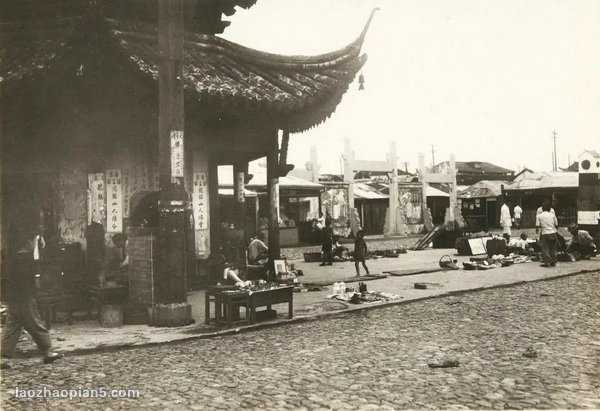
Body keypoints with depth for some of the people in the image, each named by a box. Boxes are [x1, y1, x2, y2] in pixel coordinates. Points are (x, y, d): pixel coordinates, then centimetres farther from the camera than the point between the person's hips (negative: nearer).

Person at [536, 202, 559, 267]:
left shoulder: (539, 216, 0)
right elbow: (556, 225, 9)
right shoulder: (552, 215, 6)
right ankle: (553, 262, 15)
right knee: (553, 248, 13)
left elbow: (538, 226, -5)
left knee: (545, 249, 3)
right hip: (553, 233, 3)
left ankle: (547, 262, -4)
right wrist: (556, 231, 23)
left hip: (545, 234, -3)